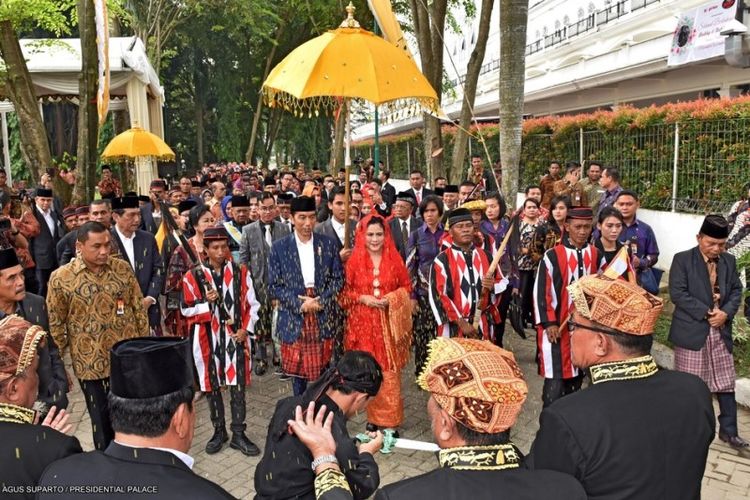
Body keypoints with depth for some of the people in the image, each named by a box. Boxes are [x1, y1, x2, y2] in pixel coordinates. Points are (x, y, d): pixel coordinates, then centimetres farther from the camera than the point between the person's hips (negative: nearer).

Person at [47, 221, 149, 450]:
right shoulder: (60, 278, -10)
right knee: (102, 422, 15)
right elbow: (56, 325, -3)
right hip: (91, 364, -2)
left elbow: (139, 308, 3)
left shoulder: (123, 269, -4)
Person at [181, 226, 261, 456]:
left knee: (238, 386, 4)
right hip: (207, 339, 0)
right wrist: (207, 302, -19)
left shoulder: (240, 272, 0)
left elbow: (251, 304, 5)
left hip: (235, 337, 1)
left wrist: (246, 329, -6)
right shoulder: (193, 276, -5)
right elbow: (187, 310, -2)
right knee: (212, 386, 11)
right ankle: (219, 431, 27)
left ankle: (238, 434, 16)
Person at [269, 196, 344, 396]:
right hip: (294, 318, -1)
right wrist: (300, 304, -14)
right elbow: (274, 287, -3)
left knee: (322, 369, 9)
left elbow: (338, 278, 4)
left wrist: (321, 301, -11)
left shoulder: (328, 244, 1)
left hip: (323, 317, 1)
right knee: (297, 369, 11)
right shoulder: (279, 247, -3)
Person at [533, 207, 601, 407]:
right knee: (555, 376, -3)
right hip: (557, 326, -5)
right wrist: (548, 323, -12)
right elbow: (541, 292, -9)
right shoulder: (552, 256, -10)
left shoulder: (596, 256, 5)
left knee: (577, 374, 15)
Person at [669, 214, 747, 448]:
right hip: (692, 331, -5)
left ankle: (729, 431, 26)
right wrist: (707, 313, -18)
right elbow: (677, 293, -15)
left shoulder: (729, 261, 8)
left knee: (726, 384, 12)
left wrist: (726, 312, -11)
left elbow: (736, 291, 8)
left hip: (721, 332, 5)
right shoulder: (682, 259, -9)